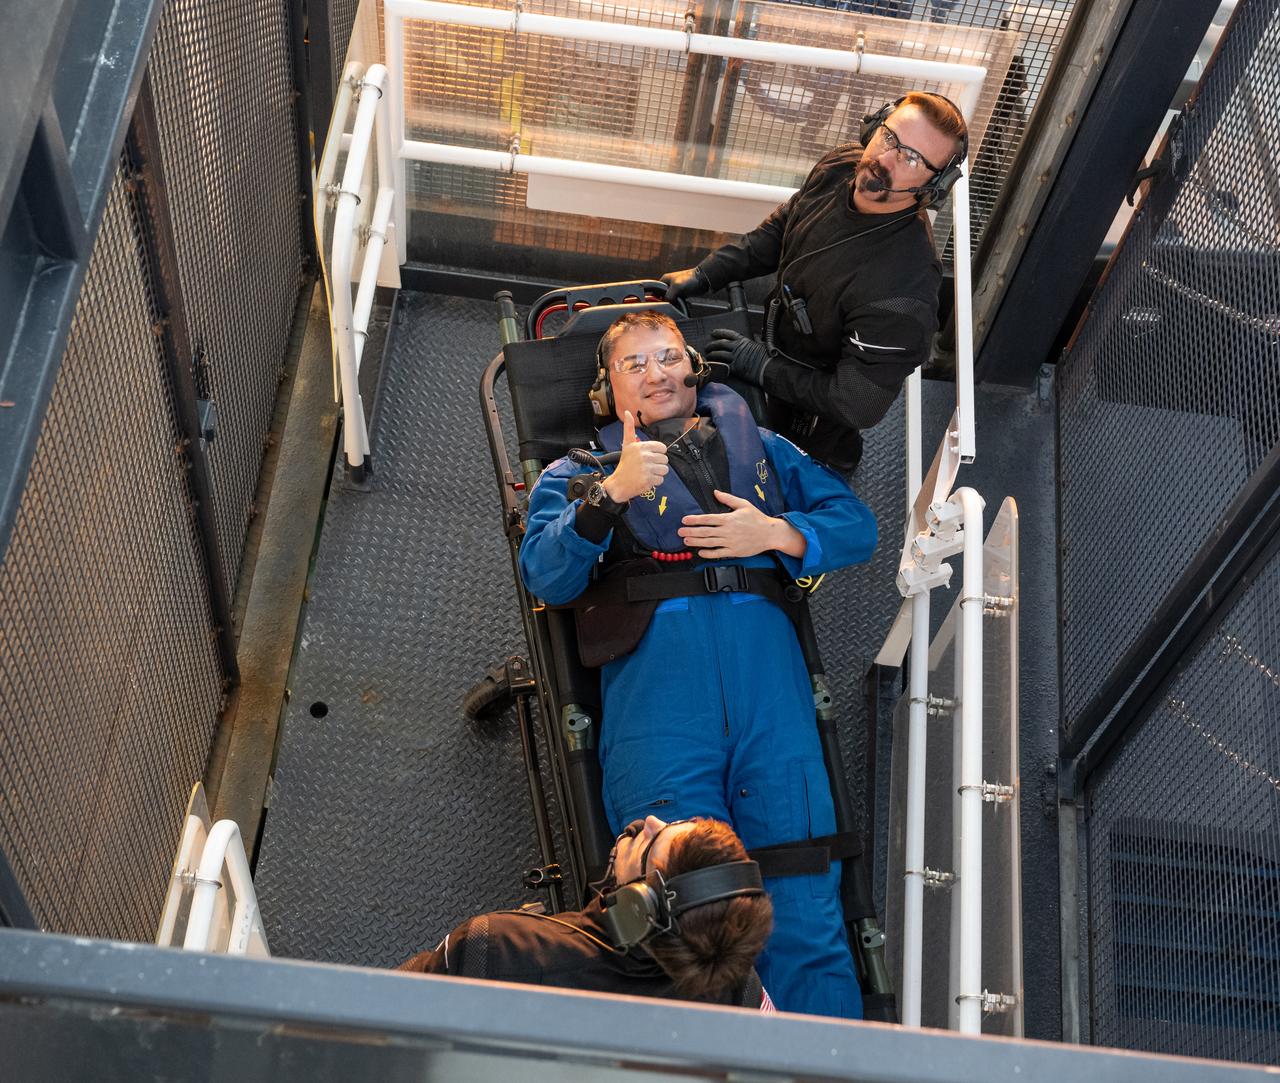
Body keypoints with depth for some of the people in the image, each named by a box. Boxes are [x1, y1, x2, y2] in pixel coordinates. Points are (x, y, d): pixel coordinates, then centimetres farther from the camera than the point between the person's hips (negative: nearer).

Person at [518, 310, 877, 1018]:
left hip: (767, 673, 1)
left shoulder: (761, 448, 31)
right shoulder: (580, 472, 26)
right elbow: (545, 576, 7)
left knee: (805, 909, -12)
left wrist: (774, 534, 3)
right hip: (655, 674, -1)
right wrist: (613, 493, -7)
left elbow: (855, 525, 21)